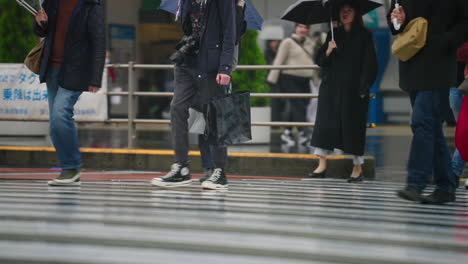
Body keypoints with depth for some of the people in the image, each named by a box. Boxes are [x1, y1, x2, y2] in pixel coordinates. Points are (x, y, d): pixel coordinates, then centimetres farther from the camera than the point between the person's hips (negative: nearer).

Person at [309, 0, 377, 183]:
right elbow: (320, 60, 12)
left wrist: (364, 87, -11)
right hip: (331, 88, 4)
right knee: (324, 123, -4)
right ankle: (322, 166, -3)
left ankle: (358, 168, 9)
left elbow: (370, 65, -2)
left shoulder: (364, 36, 1)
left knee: (353, 125, -1)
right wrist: (328, 52, -9)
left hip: (353, 90, -4)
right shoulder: (333, 35, 13)